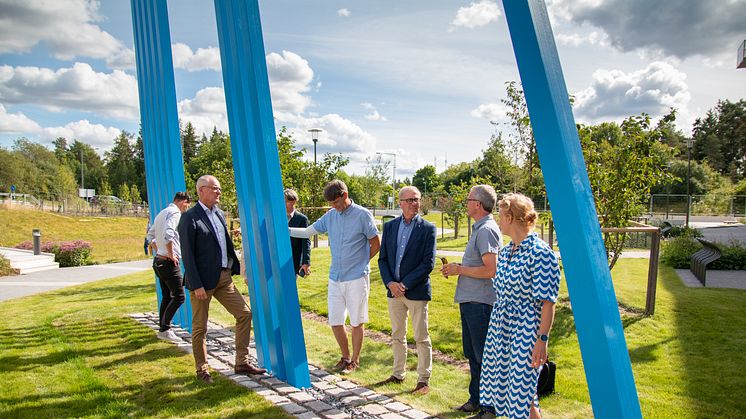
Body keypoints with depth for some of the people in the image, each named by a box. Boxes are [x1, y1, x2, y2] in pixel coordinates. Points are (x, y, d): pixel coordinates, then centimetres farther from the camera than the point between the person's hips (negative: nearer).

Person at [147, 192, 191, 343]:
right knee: (179, 296, -7)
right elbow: (168, 234, -28)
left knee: (167, 297, 15)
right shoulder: (175, 213, -12)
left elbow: (150, 236, 26)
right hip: (169, 262, -10)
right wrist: (171, 254, -18)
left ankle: (163, 329, 20)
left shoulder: (161, 213, 18)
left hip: (159, 260, 10)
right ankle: (164, 329, -6)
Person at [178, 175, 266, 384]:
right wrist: (196, 285, -18)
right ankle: (202, 370, 23)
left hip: (223, 277, 7)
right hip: (203, 280, -7)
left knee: (244, 313, 4)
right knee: (199, 327, 6)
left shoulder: (218, 213, 11)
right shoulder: (189, 218, -12)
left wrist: (236, 268, 12)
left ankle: (242, 363, 14)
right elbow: (187, 255, -15)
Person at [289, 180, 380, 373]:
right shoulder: (330, 216, 5)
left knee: (357, 322, 7)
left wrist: (359, 263, 3)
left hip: (357, 279, -5)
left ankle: (355, 360, 23)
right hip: (335, 278, 5)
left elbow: (376, 245, -1)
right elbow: (307, 232, 12)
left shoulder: (363, 215, -8)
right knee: (335, 322, 9)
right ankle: (345, 356, 29)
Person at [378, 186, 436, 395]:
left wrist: (405, 284, -14)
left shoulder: (428, 228, -6)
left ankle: (423, 379, 16)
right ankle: (398, 373, 30)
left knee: (421, 338, 4)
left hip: (416, 291, -4)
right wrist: (390, 283, -9)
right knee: (397, 336, 16)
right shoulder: (389, 226, 6)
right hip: (393, 290, 5)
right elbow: (382, 258, 6)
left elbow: (428, 263, -11)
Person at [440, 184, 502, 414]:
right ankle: (476, 400, 29)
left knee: (484, 356, 0)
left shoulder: (486, 230, -16)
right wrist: (457, 268, 9)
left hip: (480, 303, -10)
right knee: (473, 354, 17)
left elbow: (490, 270, -24)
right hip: (470, 301, 10)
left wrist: (459, 269, -14)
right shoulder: (479, 228, 15)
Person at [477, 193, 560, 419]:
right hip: (500, 328, 8)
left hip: (524, 332, -8)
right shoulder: (506, 251, 9)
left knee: (522, 396, -2)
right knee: (502, 386, 15)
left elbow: (547, 302, -17)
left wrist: (542, 340, -19)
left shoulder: (539, 252, -16)